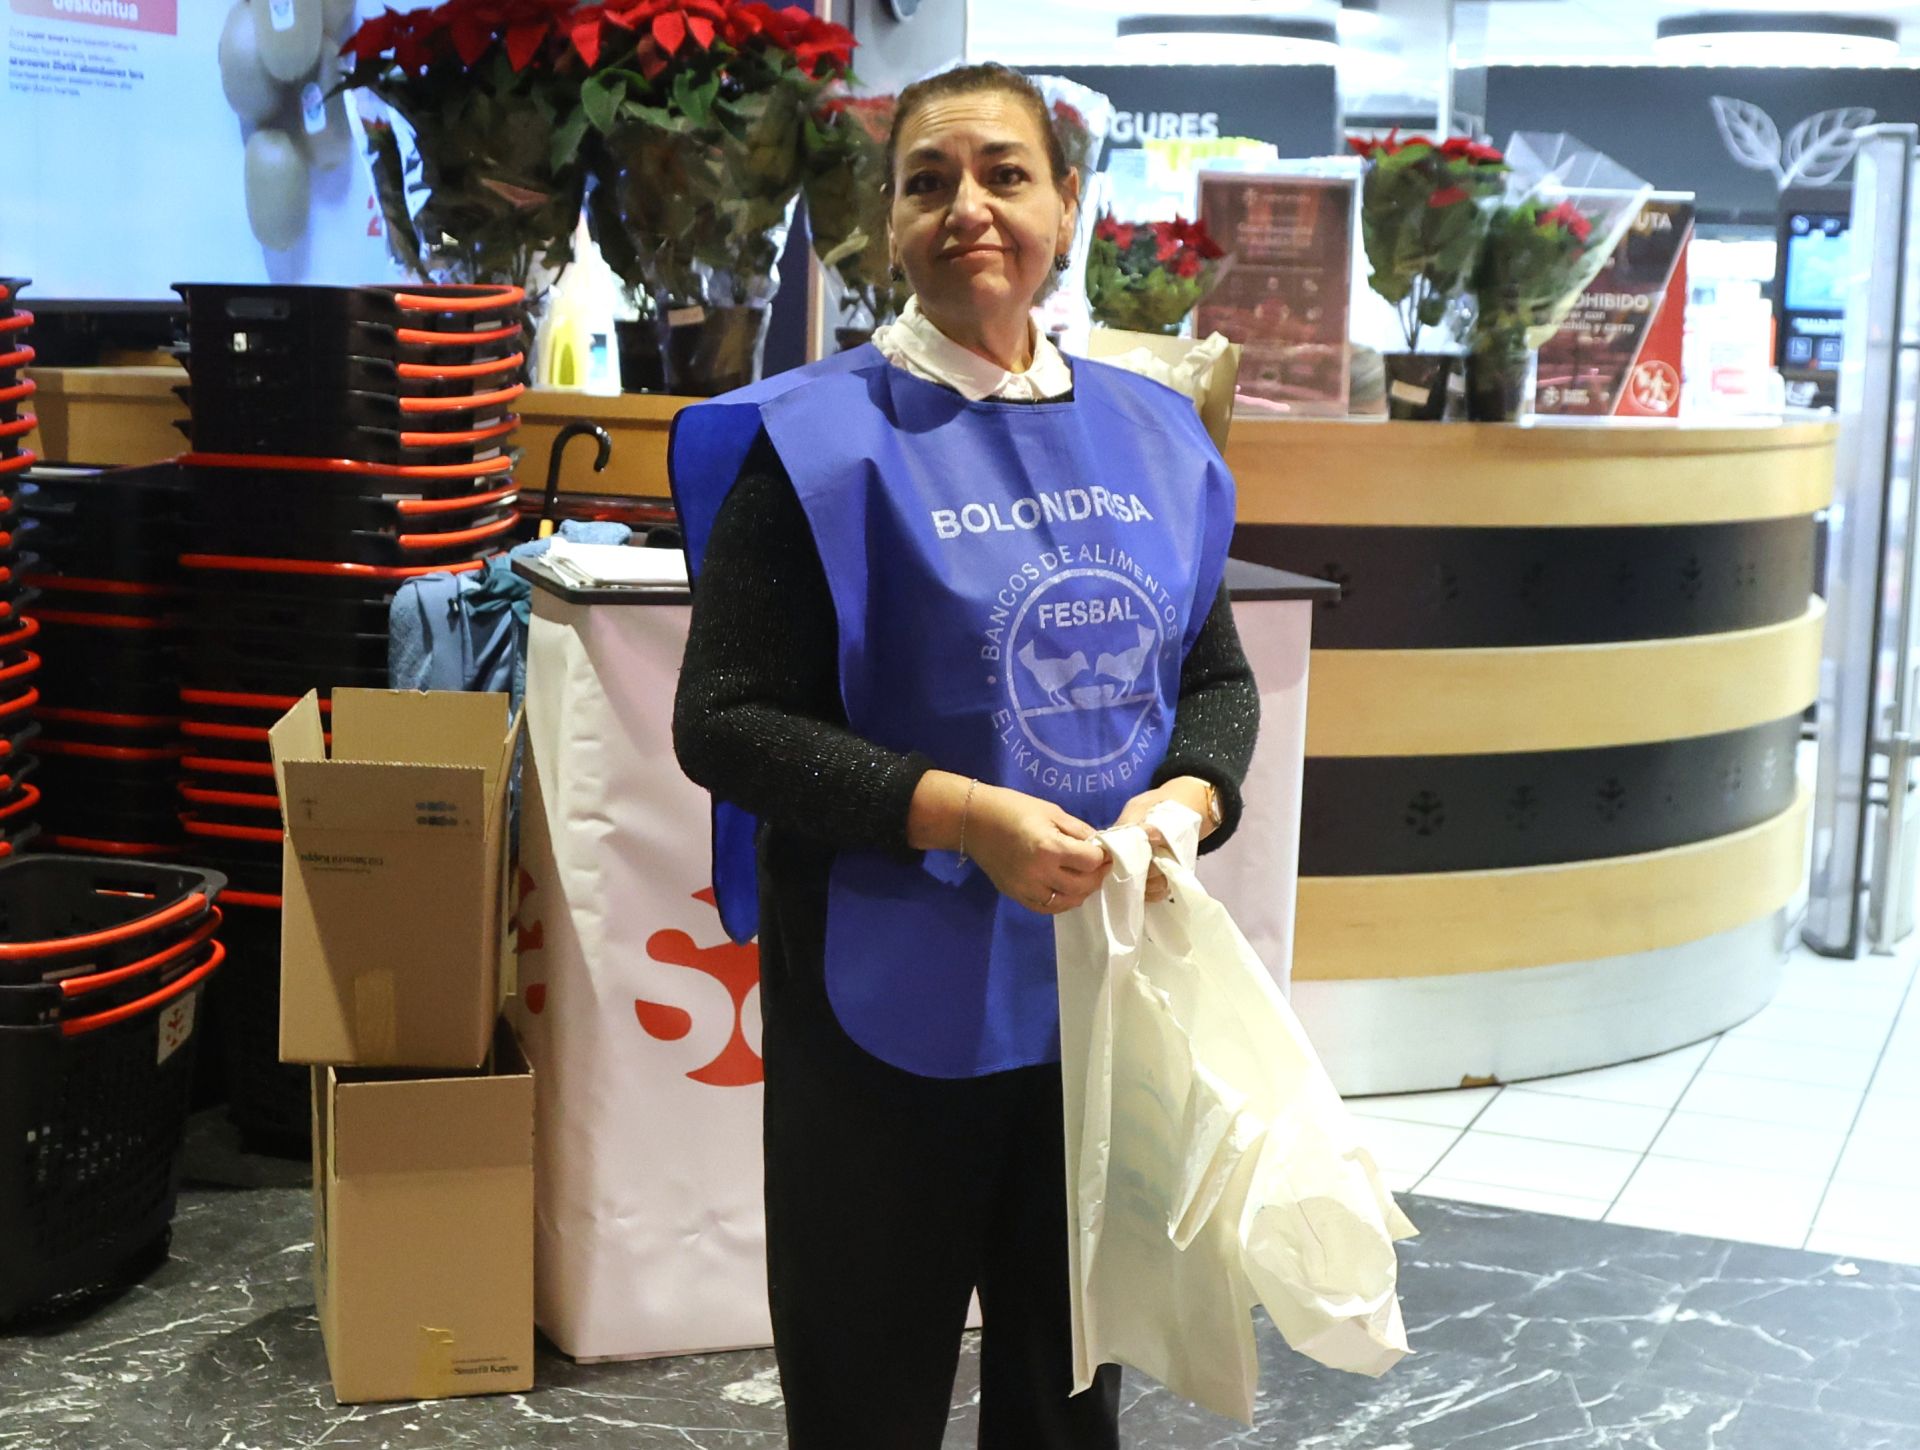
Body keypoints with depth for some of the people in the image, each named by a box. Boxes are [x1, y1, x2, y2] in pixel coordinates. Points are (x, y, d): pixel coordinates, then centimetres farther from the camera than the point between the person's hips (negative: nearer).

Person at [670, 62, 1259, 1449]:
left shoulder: (1152, 435, 6)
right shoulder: (822, 438, -10)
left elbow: (1218, 678, 14)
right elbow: (725, 722, -12)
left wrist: (1184, 799, -8)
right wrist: (960, 815, -22)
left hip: (1102, 988, 5)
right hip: (895, 999, -4)